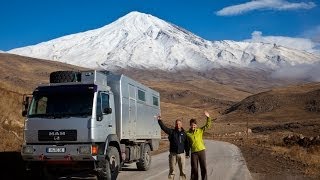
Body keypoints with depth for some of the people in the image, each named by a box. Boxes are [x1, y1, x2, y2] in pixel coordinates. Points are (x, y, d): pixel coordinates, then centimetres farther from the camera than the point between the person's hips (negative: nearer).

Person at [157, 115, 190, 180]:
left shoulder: (184, 133, 6)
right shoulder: (171, 131, 3)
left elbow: (186, 144, 9)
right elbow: (164, 127, -9)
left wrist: (187, 153, 8)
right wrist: (160, 121, -20)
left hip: (181, 154, 1)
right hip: (173, 153, -1)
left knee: (183, 170, 4)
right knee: (172, 170, 3)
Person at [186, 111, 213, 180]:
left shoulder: (200, 130, 2)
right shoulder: (187, 133, 1)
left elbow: (208, 125, -5)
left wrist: (208, 117, -19)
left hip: (201, 150, 1)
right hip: (193, 152, -1)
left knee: (203, 167, 4)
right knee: (194, 168, 4)